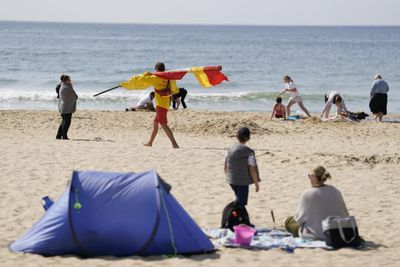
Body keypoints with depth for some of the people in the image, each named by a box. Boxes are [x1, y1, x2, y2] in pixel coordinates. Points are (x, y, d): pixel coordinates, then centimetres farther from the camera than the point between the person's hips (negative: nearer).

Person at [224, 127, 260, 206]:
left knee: (239, 200, 27)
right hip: (243, 182, -6)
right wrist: (256, 183, -6)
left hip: (231, 181, 6)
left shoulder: (230, 150, 0)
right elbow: (252, 170, -18)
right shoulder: (249, 152, -16)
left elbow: (225, 167, 8)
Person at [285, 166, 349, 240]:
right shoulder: (336, 192, -8)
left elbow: (299, 219, -9)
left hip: (315, 235, -5)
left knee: (289, 221, 18)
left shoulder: (307, 194, -20)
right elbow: (345, 215, 0)